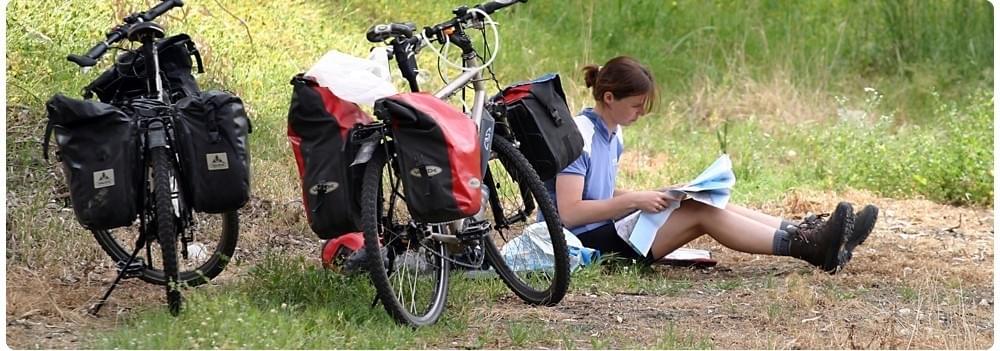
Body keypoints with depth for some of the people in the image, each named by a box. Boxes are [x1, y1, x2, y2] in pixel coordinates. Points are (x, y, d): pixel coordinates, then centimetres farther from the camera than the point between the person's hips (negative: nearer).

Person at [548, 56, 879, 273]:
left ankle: (808, 233, -13)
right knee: (702, 212, -18)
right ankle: (807, 247, -23)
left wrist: (649, 196, 6)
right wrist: (634, 200, -20)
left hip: (608, 229, 9)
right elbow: (569, 212, -21)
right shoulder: (580, 137, -16)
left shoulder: (612, 134, 15)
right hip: (586, 241, -9)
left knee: (711, 204, -4)